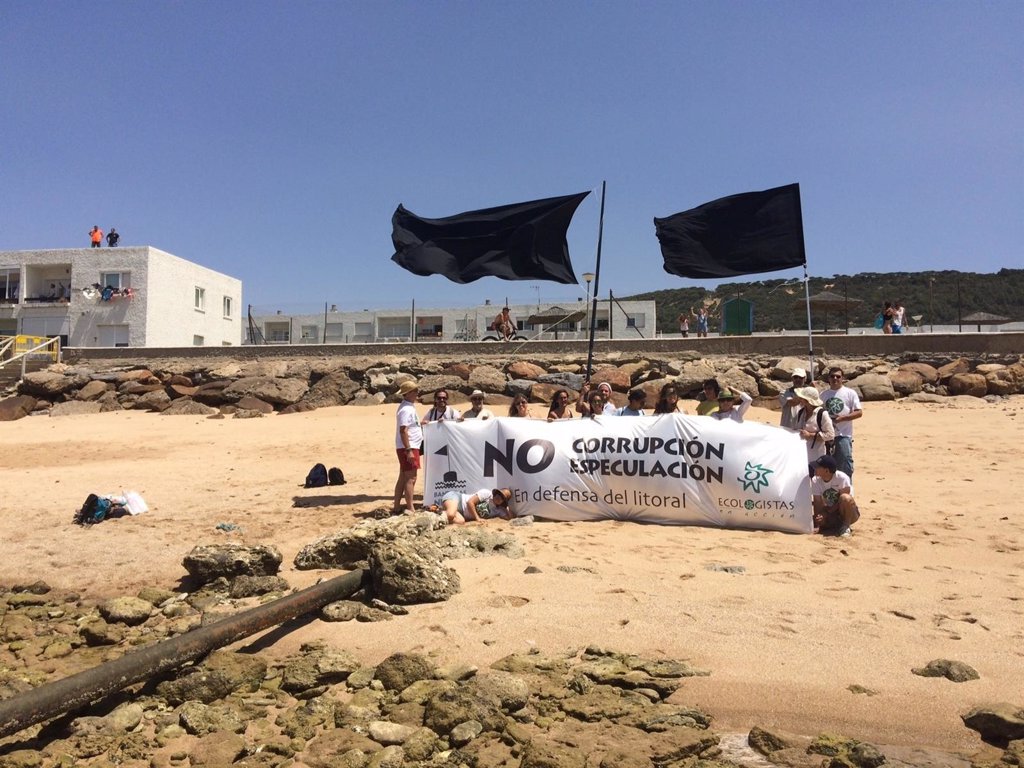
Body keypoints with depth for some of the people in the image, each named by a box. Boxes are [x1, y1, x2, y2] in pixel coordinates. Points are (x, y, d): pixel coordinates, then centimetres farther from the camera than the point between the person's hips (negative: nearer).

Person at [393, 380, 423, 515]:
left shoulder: (409, 406, 14)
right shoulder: (406, 409, -18)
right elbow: (403, 431, -23)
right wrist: (409, 450, -25)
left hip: (408, 448, 10)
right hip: (408, 448, -10)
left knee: (403, 478, 14)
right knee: (411, 479, -8)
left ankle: (397, 507, 19)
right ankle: (410, 509, -5)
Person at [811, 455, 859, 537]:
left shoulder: (842, 478, -24)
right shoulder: (815, 481, -12)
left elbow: (843, 501, -21)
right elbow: (818, 503, -13)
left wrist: (826, 514, -24)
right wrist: (816, 525, -24)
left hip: (849, 513, -4)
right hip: (830, 513, 4)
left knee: (845, 498, -36)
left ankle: (845, 526, -13)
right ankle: (839, 525, 1)